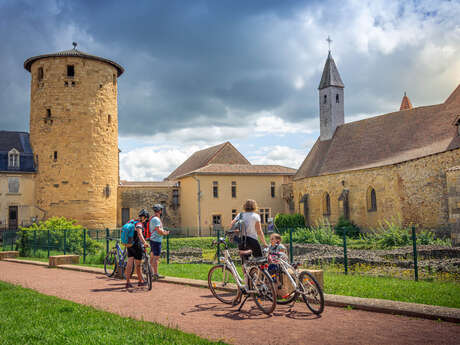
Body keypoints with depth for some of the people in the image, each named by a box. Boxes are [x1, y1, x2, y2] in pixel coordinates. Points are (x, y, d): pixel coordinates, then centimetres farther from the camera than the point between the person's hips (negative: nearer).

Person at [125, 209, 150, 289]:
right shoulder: (139, 224, -15)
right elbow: (139, 234, -32)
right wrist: (144, 242, -44)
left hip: (130, 245, 8)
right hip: (137, 245, -8)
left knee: (129, 264, 3)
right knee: (137, 265, 4)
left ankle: (128, 282, 2)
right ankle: (141, 281, 16)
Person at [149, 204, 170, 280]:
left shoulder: (153, 218, 17)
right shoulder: (156, 219, -15)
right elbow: (159, 231, -21)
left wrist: (163, 231, 15)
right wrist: (165, 233, -5)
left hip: (153, 240, 10)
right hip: (156, 240, -10)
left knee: (152, 257, 13)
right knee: (156, 257, -8)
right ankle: (156, 274, -7)